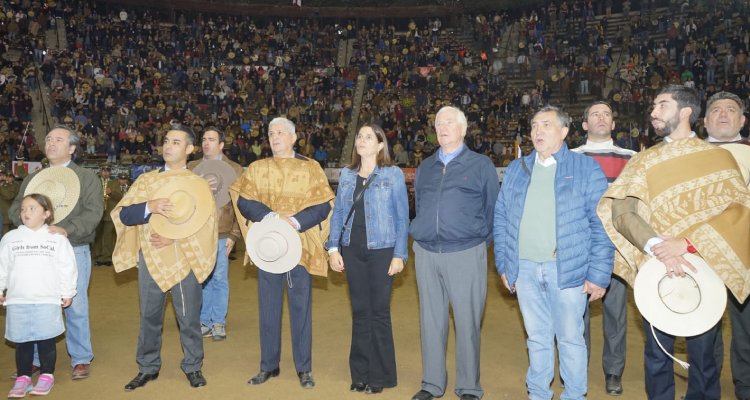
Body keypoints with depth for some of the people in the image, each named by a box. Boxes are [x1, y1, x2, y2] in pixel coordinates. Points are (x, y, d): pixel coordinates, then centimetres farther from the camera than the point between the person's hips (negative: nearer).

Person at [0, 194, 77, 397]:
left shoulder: (57, 239, -1)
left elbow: (67, 267, 1)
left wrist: (67, 292, 1)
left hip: (47, 300, -2)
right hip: (17, 300, 2)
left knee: (46, 340, 4)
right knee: (22, 341, 10)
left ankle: (47, 375, 18)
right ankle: (23, 377, 21)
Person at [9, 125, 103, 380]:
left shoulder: (87, 177, 4)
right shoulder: (32, 179, 18)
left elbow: (93, 211, -8)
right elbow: (15, 209, 11)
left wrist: (67, 230, -22)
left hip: (74, 250, -4)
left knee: (75, 306, 0)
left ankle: (81, 359, 11)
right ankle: (36, 359, 21)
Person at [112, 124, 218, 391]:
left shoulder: (199, 184, 2)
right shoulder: (145, 180, 9)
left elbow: (206, 224, -5)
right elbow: (123, 214, -1)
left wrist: (175, 238, -18)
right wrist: (149, 207, -20)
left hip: (184, 261, -2)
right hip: (150, 259, 2)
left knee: (188, 318, 4)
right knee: (149, 316, 10)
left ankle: (193, 367, 20)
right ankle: (148, 368, 26)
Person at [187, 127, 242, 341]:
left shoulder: (235, 169, 3)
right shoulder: (191, 168, 12)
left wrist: (234, 235, -6)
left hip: (221, 235, -3)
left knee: (219, 279, 2)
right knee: (202, 279, 8)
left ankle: (219, 322, 14)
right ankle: (204, 321, 20)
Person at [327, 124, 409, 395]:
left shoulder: (393, 174, -2)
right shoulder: (346, 175, 10)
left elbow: (402, 217, -3)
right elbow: (338, 213, 10)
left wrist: (400, 254, -8)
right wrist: (333, 248, 1)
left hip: (381, 250, -3)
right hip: (352, 250, 4)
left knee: (379, 312, 2)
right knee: (359, 312, 9)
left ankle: (380, 376, 15)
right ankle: (360, 373, 20)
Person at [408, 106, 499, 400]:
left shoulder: (481, 165, 3)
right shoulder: (424, 167, 15)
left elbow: (492, 208, 3)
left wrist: (481, 242, 0)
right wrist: (421, 237, 10)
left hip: (466, 254, -4)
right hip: (426, 254, 4)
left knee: (467, 323, 1)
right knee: (431, 321, 10)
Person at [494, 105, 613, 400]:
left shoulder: (587, 169, -1)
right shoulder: (516, 169, 10)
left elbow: (601, 225, -5)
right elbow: (501, 217, 12)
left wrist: (599, 275, -9)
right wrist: (503, 264, 7)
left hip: (568, 269, -3)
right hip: (525, 270, 3)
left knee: (570, 338, 8)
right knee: (536, 338, 15)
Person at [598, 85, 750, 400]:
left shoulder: (719, 157, 3)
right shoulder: (644, 161, 6)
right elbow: (622, 213, -6)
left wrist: (689, 243, -22)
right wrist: (657, 246, -23)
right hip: (656, 271, 1)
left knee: (703, 356, 8)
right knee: (657, 354, 8)